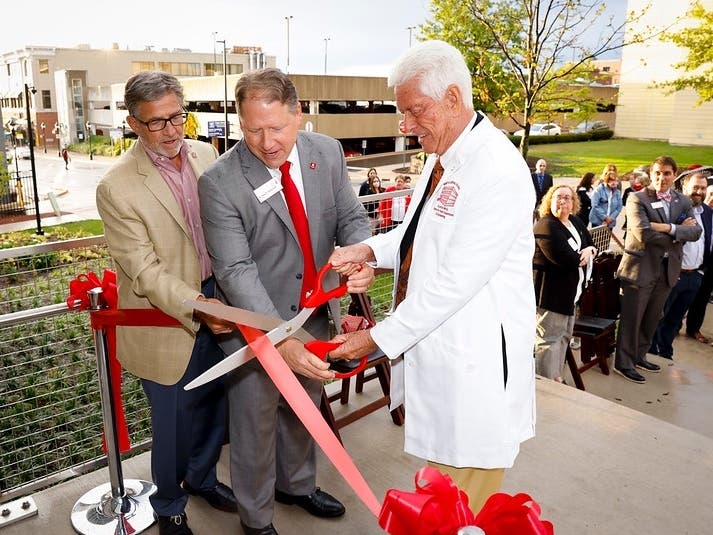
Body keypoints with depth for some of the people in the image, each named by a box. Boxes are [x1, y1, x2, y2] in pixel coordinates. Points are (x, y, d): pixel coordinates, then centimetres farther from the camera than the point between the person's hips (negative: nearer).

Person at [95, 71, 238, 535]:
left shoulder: (206, 155, -1)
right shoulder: (117, 188, -18)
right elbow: (145, 271, -19)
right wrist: (197, 307, -32)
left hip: (218, 304, 5)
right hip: (168, 321, -5)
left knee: (215, 404, 22)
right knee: (173, 421, 13)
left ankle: (202, 477, 51)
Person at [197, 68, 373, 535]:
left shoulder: (327, 152, -7)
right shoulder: (220, 182, -21)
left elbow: (351, 216, -1)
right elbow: (235, 270, -26)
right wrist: (281, 340, -37)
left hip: (315, 313, 5)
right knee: (255, 423, 15)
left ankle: (297, 485, 55)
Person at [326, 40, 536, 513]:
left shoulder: (498, 171, -22)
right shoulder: (443, 157, 8)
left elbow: (455, 282, -24)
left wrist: (378, 338, -16)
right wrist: (369, 249, -1)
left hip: (472, 364, -8)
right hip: (431, 344, 9)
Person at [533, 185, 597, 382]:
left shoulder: (576, 222, 10)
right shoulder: (546, 227, -19)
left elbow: (591, 245, 15)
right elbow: (565, 258, -27)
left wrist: (589, 250, -10)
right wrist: (583, 256, -7)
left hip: (568, 292, 10)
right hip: (549, 292, -10)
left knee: (563, 336, 17)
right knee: (549, 338, -6)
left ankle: (557, 377, 30)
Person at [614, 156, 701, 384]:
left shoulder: (683, 201, 10)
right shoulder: (637, 199, -9)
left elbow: (696, 231, -3)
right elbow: (643, 232, -21)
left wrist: (669, 228, -19)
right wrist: (679, 232, -10)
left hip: (667, 269, 6)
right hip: (640, 268, -6)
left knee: (651, 318, 16)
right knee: (631, 318, 2)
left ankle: (638, 356, 32)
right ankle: (623, 363, 14)